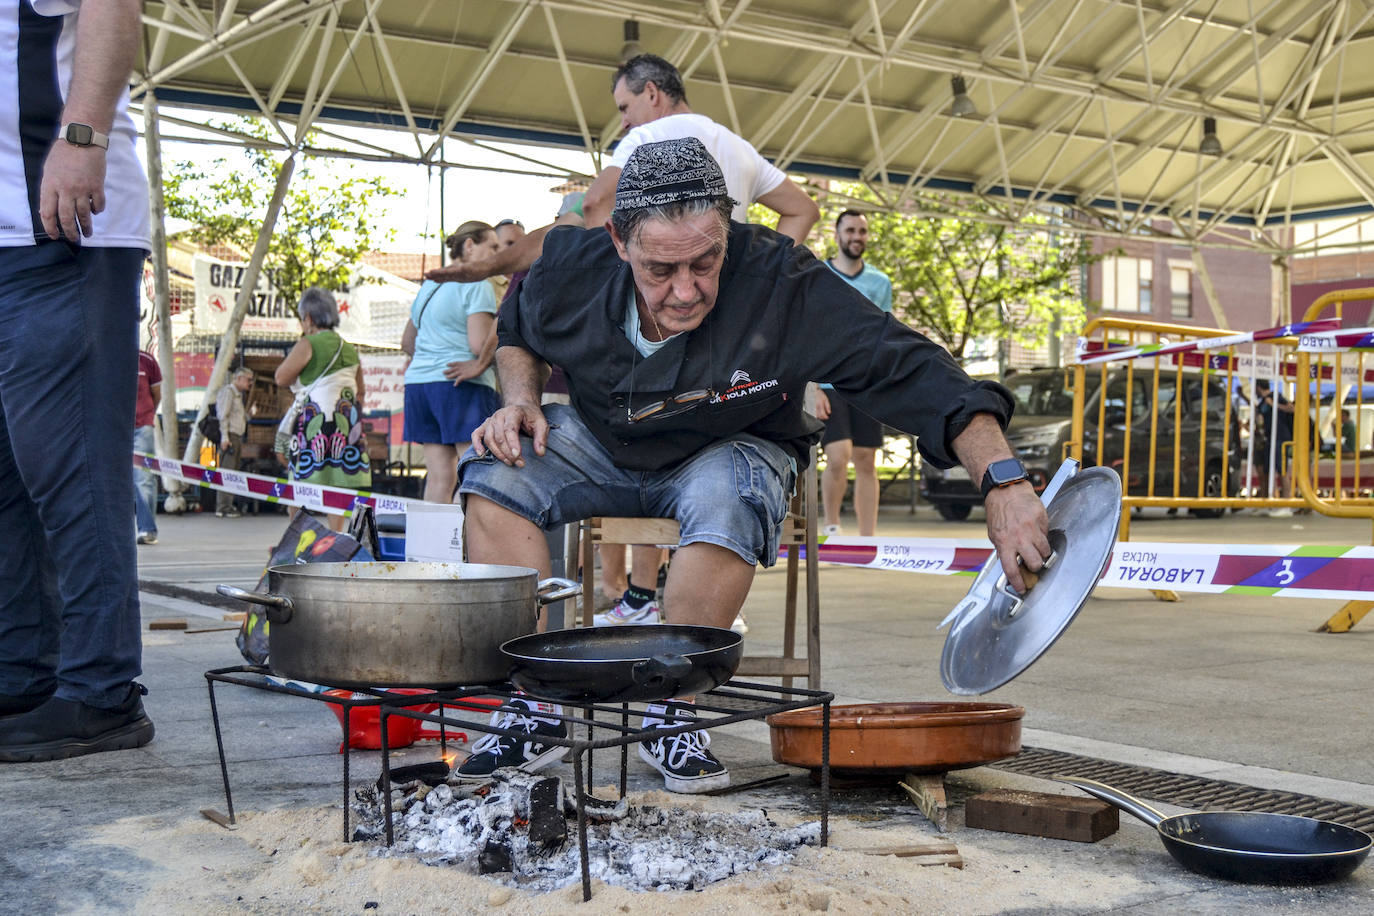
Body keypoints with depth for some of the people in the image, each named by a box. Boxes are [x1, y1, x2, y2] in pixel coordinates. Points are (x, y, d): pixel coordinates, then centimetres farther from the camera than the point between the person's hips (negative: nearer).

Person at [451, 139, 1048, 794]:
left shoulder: (782, 286, -28)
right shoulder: (572, 265, -17)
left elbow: (913, 370, -32)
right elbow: (519, 335, 8)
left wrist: (1004, 483, -43)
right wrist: (519, 401, -14)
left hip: (728, 453, -3)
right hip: (599, 446, 4)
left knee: (727, 504, -38)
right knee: (495, 471, -23)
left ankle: (671, 716, -19)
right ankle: (534, 713, -16)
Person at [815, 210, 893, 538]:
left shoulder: (880, 282, 12)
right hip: (828, 384, -3)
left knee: (866, 463, 2)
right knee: (838, 459, -15)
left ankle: (868, 541, 6)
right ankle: (831, 526, 4)